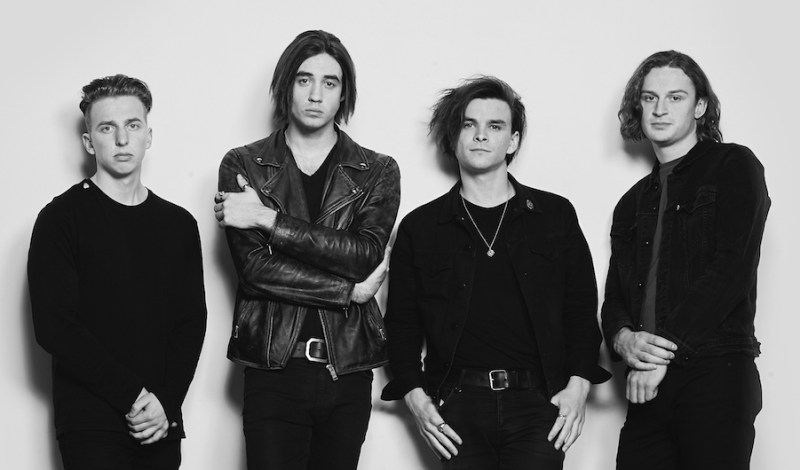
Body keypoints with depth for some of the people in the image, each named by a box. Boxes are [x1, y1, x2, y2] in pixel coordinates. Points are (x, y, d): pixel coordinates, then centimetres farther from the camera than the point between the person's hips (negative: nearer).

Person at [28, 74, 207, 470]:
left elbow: (192, 321, 8)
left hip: (161, 423, 4)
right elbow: (53, 327, -10)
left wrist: (167, 403, -6)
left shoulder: (179, 225, 12)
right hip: (91, 425, -4)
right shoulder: (62, 218, -2)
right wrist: (133, 396, -13)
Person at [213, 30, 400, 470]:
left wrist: (269, 219, -13)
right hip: (274, 371, -1)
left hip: (349, 372, 1)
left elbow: (366, 254, -10)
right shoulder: (243, 165, 5)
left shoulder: (378, 172, 8)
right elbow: (254, 266, -7)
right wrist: (352, 290, -9)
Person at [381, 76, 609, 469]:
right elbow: (401, 321, 10)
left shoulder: (555, 215, 10)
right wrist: (414, 395, -2)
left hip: (537, 404, 0)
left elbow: (582, 308, 10)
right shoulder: (420, 227, 10)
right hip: (458, 406, 0)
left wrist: (578, 384, -1)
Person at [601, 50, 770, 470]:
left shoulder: (734, 167, 3)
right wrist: (623, 339, -6)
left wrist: (666, 349, -13)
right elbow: (614, 297, 18)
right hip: (649, 385, 5)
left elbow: (731, 270, -9)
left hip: (716, 375, -5)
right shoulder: (633, 203, 22)